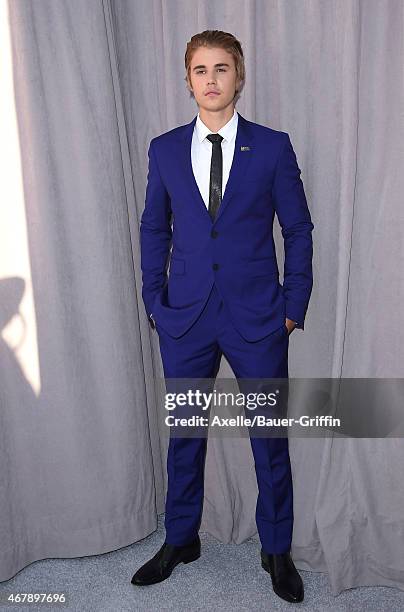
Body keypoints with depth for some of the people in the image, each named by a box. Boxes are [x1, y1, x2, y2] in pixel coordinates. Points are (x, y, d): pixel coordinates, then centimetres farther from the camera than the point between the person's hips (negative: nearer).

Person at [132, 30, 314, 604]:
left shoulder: (273, 146, -1)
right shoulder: (165, 149, 5)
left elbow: (298, 229, 2)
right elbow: (154, 229, 11)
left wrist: (294, 308, -2)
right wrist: (155, 301, 4)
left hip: (258, 319, -1)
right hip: (185, 319, 2)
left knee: (270, 439, 10)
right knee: (184, 435, 15)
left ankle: (276, 550, 33)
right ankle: (180, 540, 38)